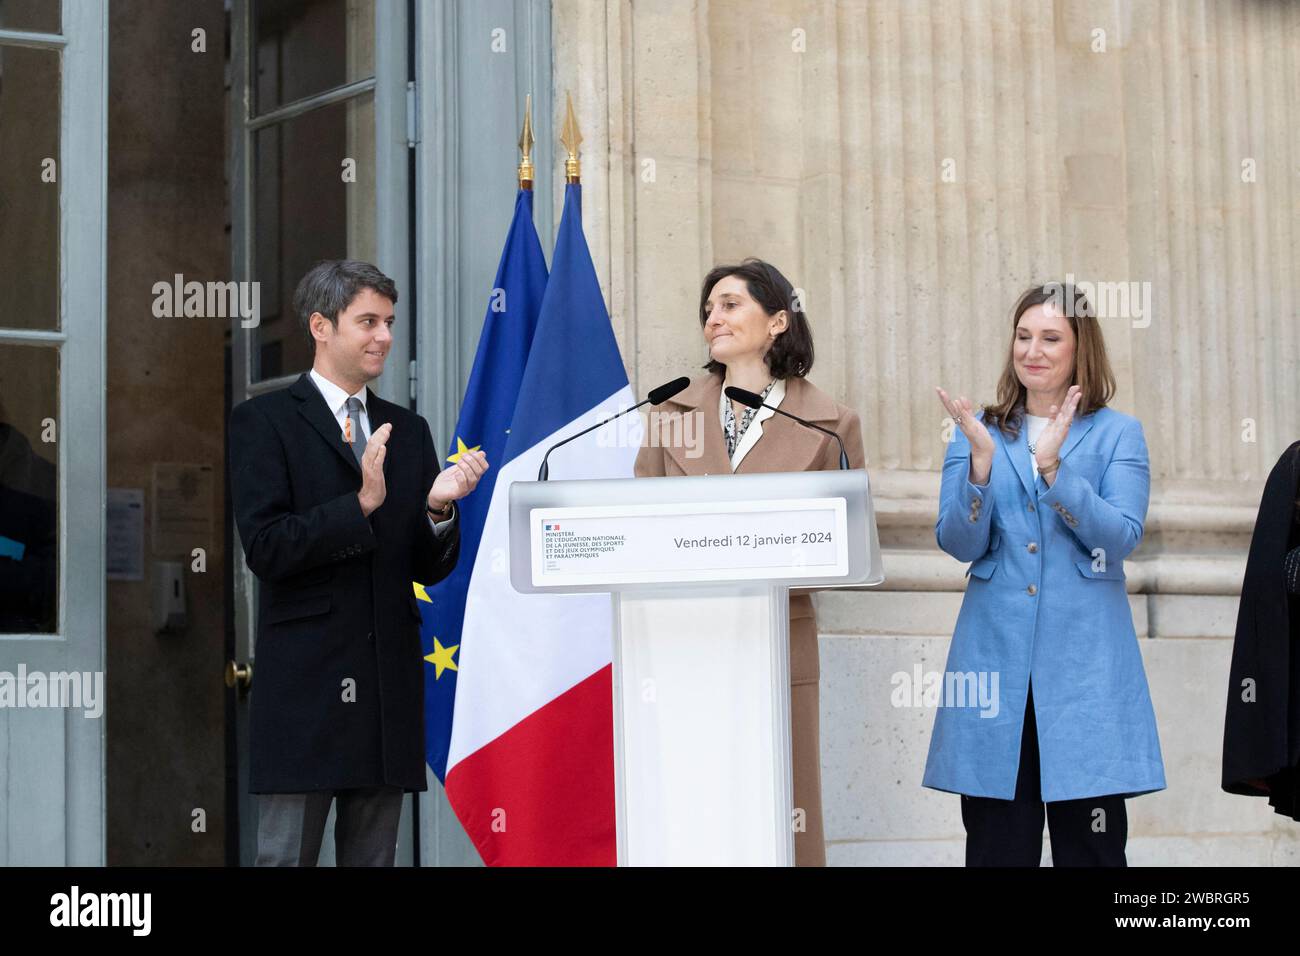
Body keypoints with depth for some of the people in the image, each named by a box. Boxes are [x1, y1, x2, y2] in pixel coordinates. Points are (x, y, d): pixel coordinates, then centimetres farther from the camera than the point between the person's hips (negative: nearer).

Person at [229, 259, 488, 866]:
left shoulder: (408, 430, 14)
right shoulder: (264, 421, -2)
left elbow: (430, 570, 12)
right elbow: (264, 549, -12)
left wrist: (438, 508, -8)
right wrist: (362, 502, -20)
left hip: (389, 682, 5)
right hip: (304, 686, -5)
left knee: (374, 858, 10)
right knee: (286, 856, -3)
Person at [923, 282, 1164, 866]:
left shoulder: (1117, 434, 7)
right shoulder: (978, 433, 12)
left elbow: (1122, 537, -8)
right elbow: (959, 543, 1)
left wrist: (1052, 465, -18)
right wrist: (982, 460, -14)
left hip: (1084, 663, -1)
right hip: (997, 659, 2)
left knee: (1091, 841, -1)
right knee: (997, 844, 2)